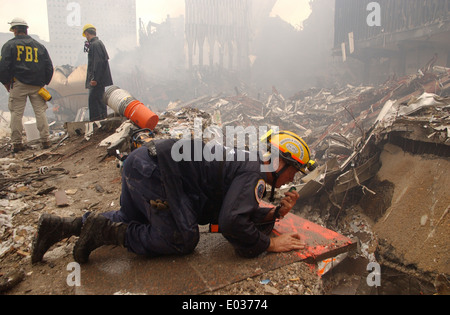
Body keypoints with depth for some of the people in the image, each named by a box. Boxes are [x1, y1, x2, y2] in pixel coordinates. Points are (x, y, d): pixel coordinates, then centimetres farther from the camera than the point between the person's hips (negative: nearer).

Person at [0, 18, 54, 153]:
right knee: (40, 111, 4)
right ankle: (45, 140, 3)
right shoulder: (39, 46, 12)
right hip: (37, 85, 2)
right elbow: (49, 66, 10)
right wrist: (44, 82, 17)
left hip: (18, 84, -2)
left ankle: (16, 143, 3)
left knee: (16, 113, 2)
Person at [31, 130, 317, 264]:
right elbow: (232, 222, -25)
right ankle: (104, 231, -6)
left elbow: (246, 215, 21)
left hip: (140, 162, 10)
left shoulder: (247, 166, 17)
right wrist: (269, 244, -11)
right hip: (152, 169, -10)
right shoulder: (254, 175, -12)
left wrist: (277, 213, 9)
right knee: (183, 239, -7)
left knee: (131, 220, 29)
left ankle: (63, 226, 21)